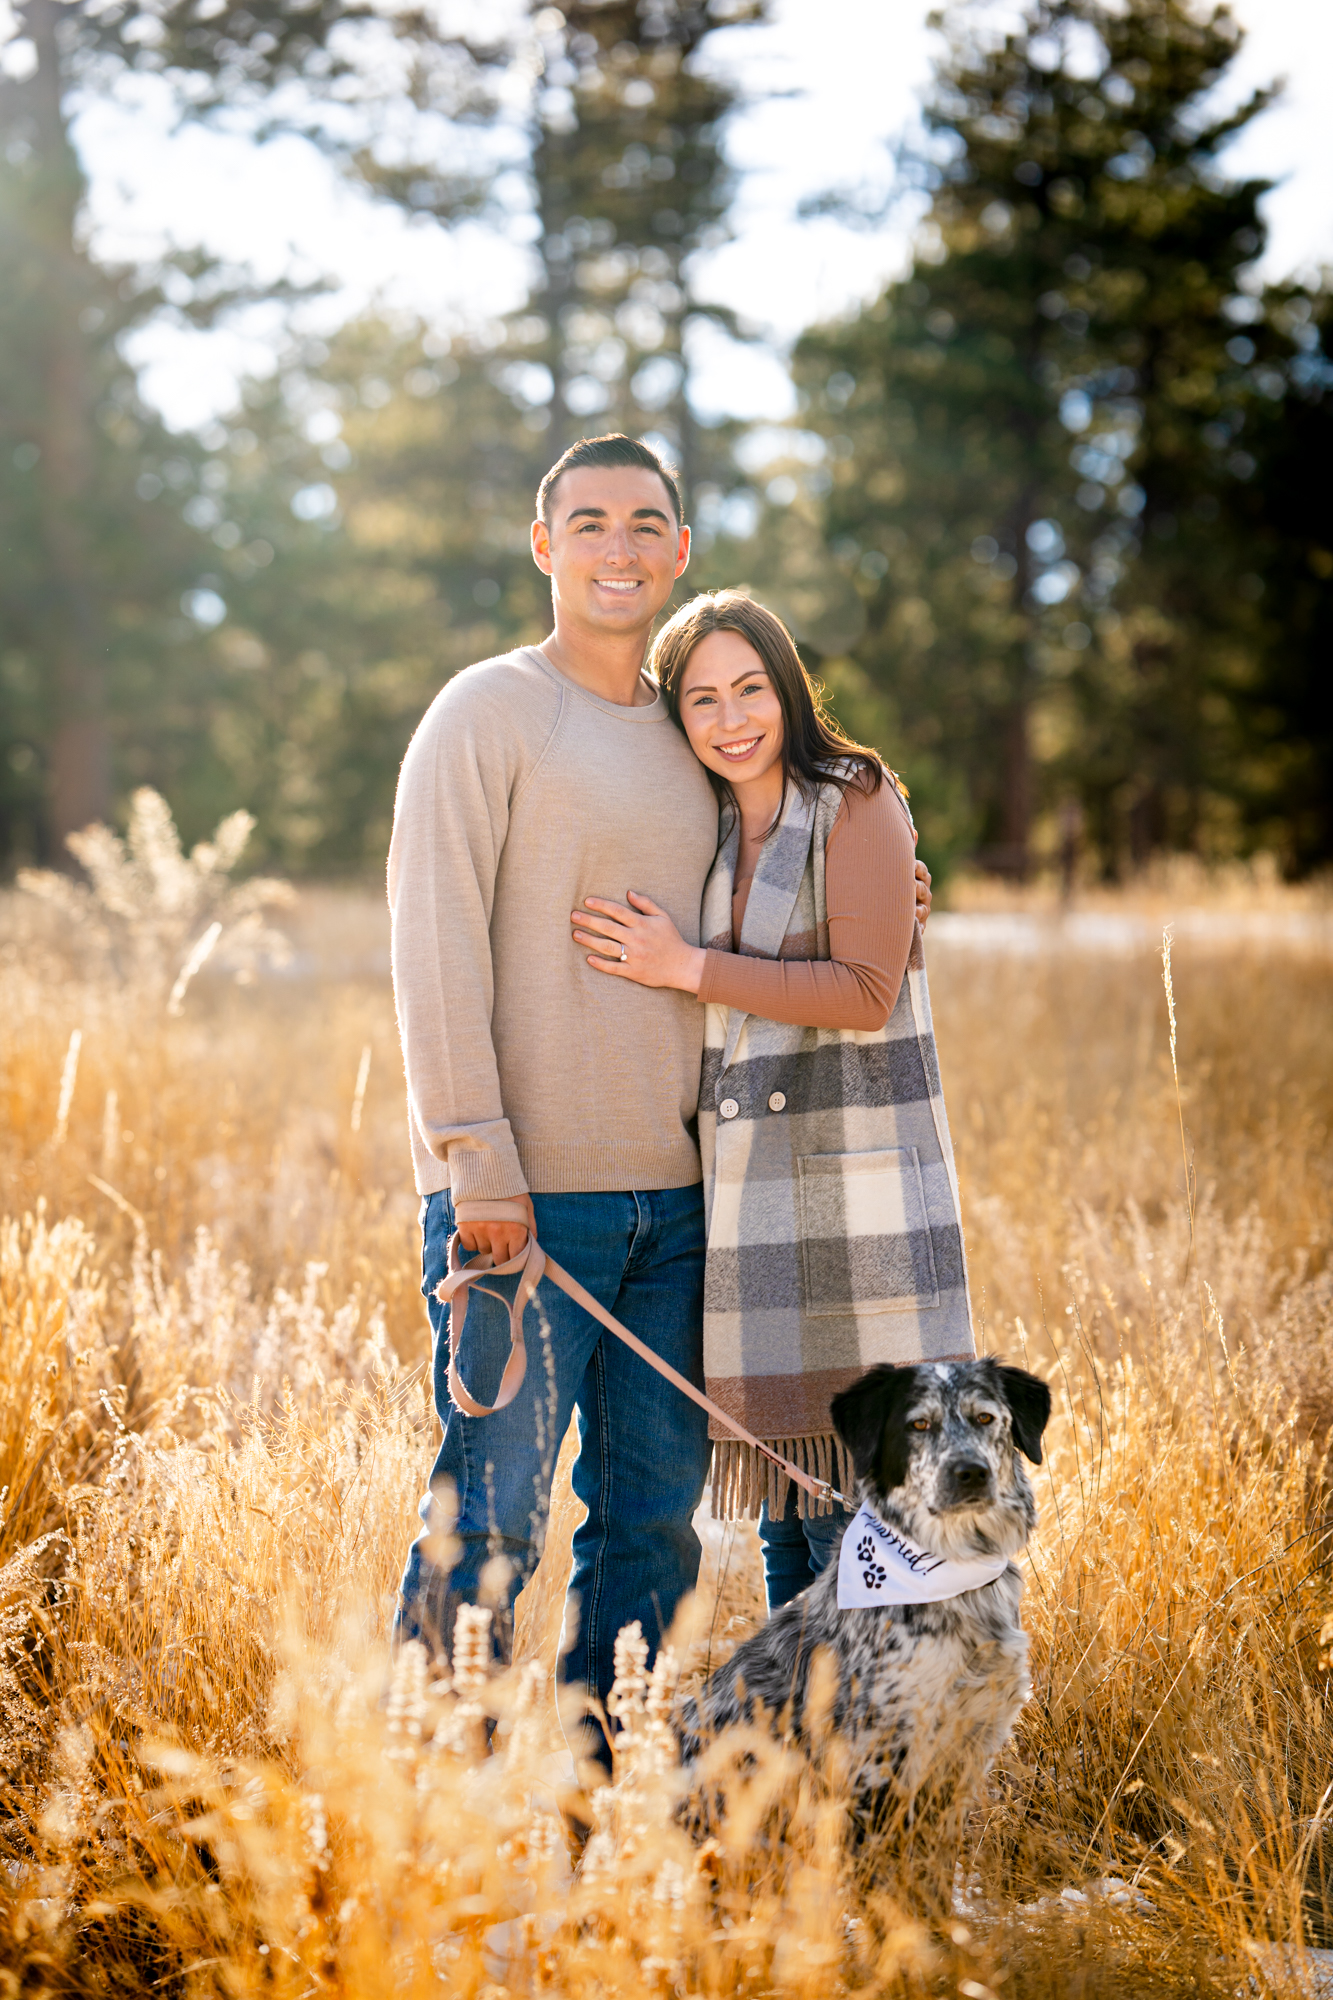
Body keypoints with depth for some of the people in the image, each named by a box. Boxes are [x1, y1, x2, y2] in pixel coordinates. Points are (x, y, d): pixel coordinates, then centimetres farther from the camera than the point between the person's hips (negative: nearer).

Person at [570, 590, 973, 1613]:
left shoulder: (858, 801, -5)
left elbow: (866, 992, -14)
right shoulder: (706, 830, 14)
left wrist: (689, 967, -14)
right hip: (749, 1200, 6)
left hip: (855, 1187, -6)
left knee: (855, 1502, -7)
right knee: (783, 1513, 11)